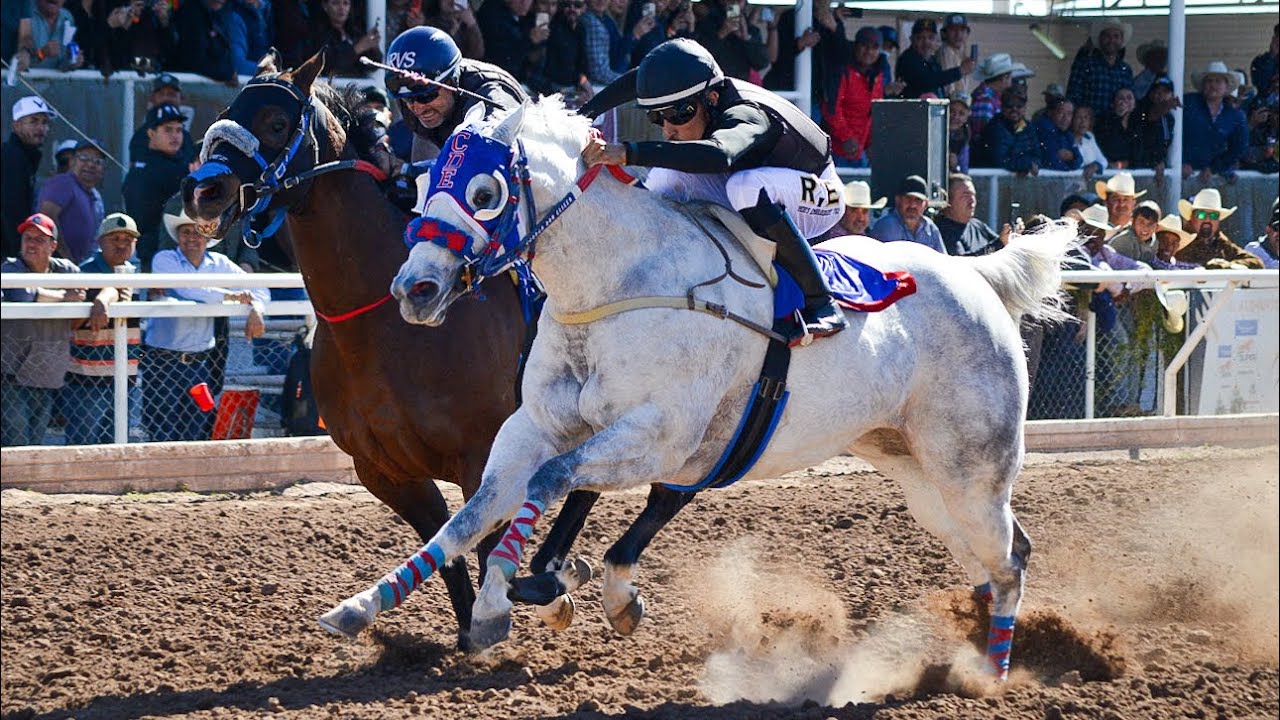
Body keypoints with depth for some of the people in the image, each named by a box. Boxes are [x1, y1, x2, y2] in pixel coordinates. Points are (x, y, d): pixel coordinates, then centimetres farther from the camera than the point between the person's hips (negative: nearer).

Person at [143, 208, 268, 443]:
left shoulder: (219, 263, 11)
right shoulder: (164, 260, -3)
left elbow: (257, 287, 7)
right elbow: (188, 290, -19)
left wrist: (256, 309, -15)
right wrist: (231, 296, -11)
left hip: (200, 360, 4)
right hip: (163, 361, -4)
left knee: (199, 434, 3)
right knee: (164, 435, -6)